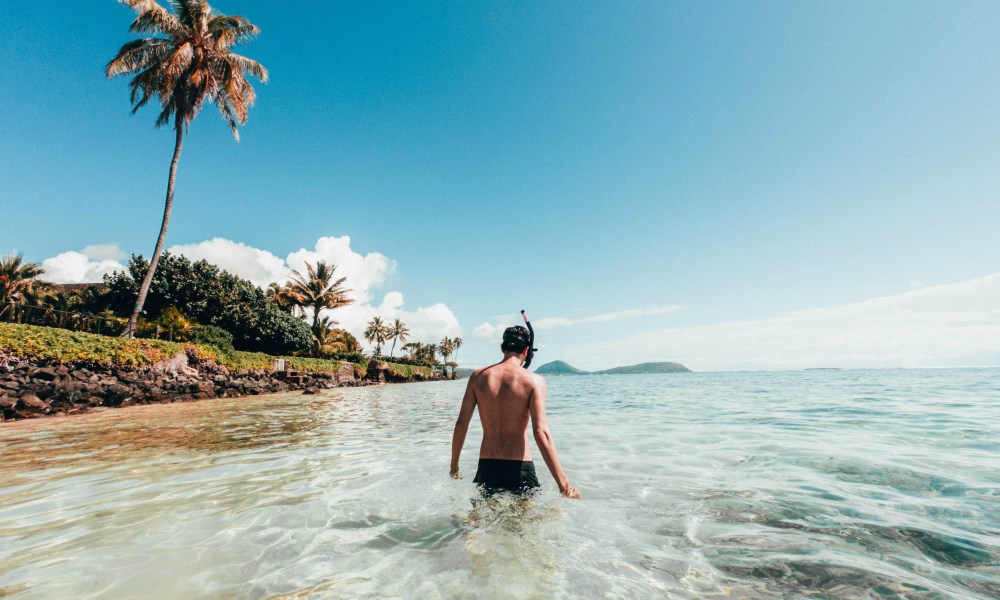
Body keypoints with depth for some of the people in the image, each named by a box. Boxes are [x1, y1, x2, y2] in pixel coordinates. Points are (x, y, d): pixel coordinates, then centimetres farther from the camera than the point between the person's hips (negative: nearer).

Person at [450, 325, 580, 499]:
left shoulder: (478, 377, -1)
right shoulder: (534, 380, -10)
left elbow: (461, 424, 0)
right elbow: (541, 433, -18)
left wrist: (454, 466, 13)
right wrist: (563, 484, -14)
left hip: (486, 467, 3)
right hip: (519, 469, -3)